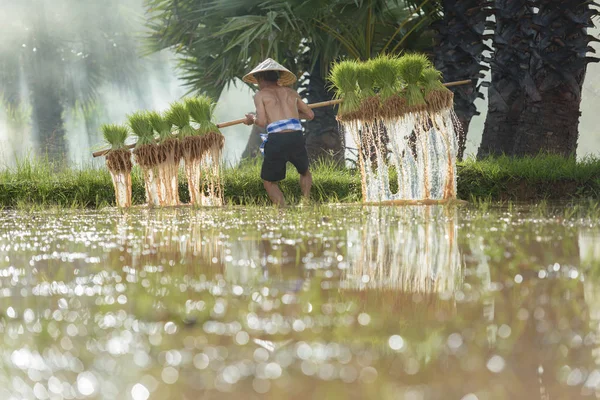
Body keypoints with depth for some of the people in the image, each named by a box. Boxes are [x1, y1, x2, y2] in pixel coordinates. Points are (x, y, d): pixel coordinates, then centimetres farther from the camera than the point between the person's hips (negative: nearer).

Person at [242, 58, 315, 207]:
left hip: (276, 140, -3)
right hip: (296, 138, 3)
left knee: (269, 181, 17)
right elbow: (310, 115, 23)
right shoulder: (290, 92, 20)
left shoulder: (261, 95, 8)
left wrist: (252, 119, 18)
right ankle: (306, 201, 11)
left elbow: (262, 122, -4)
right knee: (305, 172, 32)